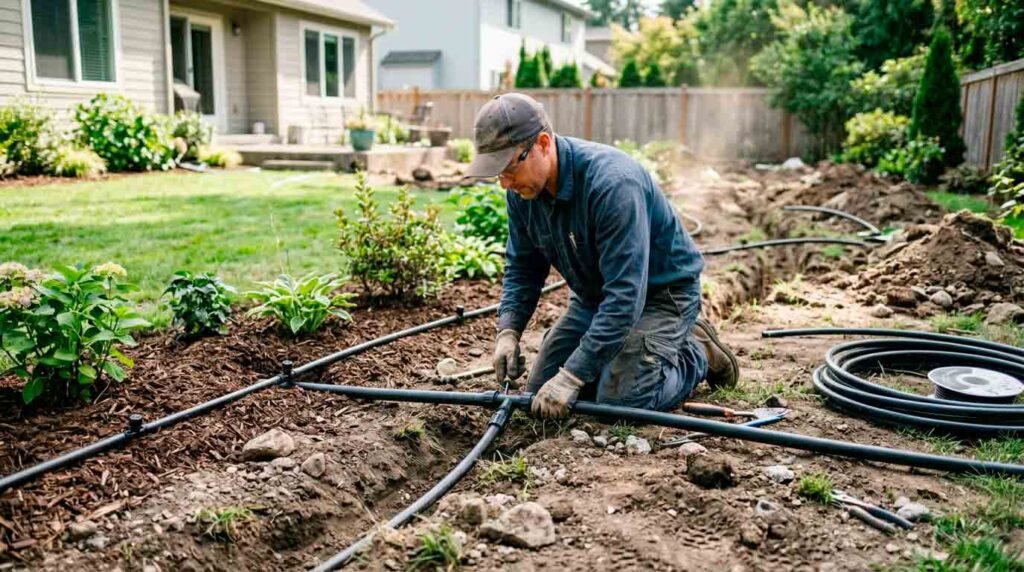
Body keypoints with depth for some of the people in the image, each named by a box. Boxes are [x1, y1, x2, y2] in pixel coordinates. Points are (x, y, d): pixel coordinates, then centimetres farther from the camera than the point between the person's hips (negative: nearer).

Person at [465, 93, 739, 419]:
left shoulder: (612, 183, -35)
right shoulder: (522, 189, -11)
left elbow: (625, 294, -37)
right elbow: (522, 266, 2)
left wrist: (572, 376, -37)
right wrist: (508, 330, -15)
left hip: (660, 291, -7)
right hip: (593, 295, 7)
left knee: (619, 401, -20)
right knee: (541, 390, 4)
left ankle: (698, 354, 8)